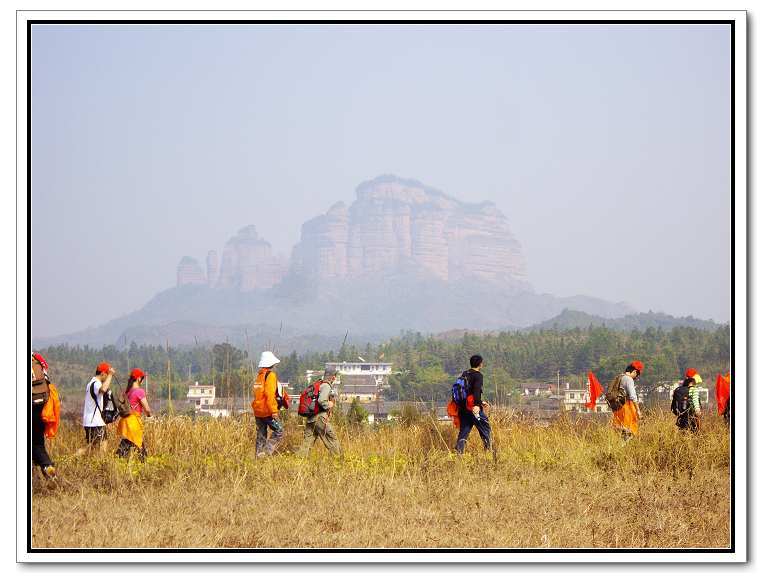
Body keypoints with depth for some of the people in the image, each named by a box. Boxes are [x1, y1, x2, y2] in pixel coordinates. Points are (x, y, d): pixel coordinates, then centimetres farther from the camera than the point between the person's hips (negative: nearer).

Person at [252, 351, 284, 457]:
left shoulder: (259, 376, 15)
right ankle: (268, 451, -11)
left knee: (261, 435, 11)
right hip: (267, 411, -8)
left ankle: (259, 455, 8)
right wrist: (274, 411, -19)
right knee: (279, 432, -2)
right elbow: (270, 395, -19)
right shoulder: (270, 375, -11)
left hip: (258, 411, 8)